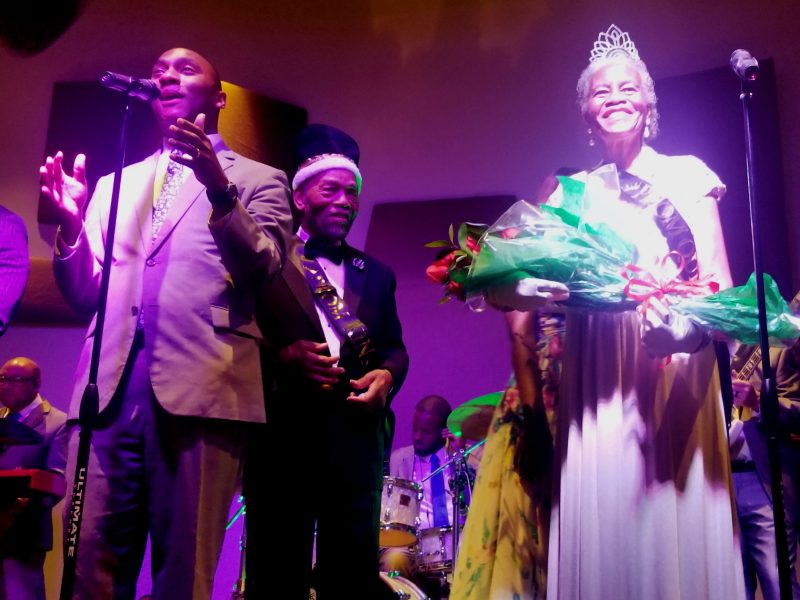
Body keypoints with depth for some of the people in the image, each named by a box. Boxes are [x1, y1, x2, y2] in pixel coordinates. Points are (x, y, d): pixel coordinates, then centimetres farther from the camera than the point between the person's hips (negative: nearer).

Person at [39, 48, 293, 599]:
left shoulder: (258, 179, 13)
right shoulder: (115, 184, 25)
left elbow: (261, 271, -4)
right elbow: (86, 295, 19)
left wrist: (220, 189, -19)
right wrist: (70, 225, 0)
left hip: (200, 386, -4)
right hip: (110, 386, 4)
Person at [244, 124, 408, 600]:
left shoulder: (376, 274, 20)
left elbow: (395, 346, 17)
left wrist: (387, 375, -4)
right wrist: (280, 357, -17)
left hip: (356, 439, 4)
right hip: (282, 436, -3)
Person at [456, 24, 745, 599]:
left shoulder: (686, 176, 8)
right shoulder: (572, 192, 13)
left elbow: (719, 282, 0)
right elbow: (505, 285, 8)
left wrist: (686, 325, -21)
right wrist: (528, 289, -16)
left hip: (674, 373, -1)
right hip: (596, 380, 2)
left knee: (677, 521, -4)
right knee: (602, 518, 0)